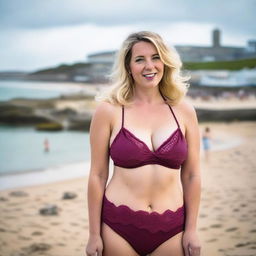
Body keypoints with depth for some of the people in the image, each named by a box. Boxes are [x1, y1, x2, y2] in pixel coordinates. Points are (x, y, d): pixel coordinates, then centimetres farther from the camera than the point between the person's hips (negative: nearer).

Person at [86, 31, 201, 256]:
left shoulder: (184, 111, 3)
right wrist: (94, 235, -2)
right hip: (119, 226, -2)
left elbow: (191, 176, 6)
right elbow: (98, 175, -2)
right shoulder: (109, 111, -3)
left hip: (170, 229, 2)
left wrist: (191, 229, 5)